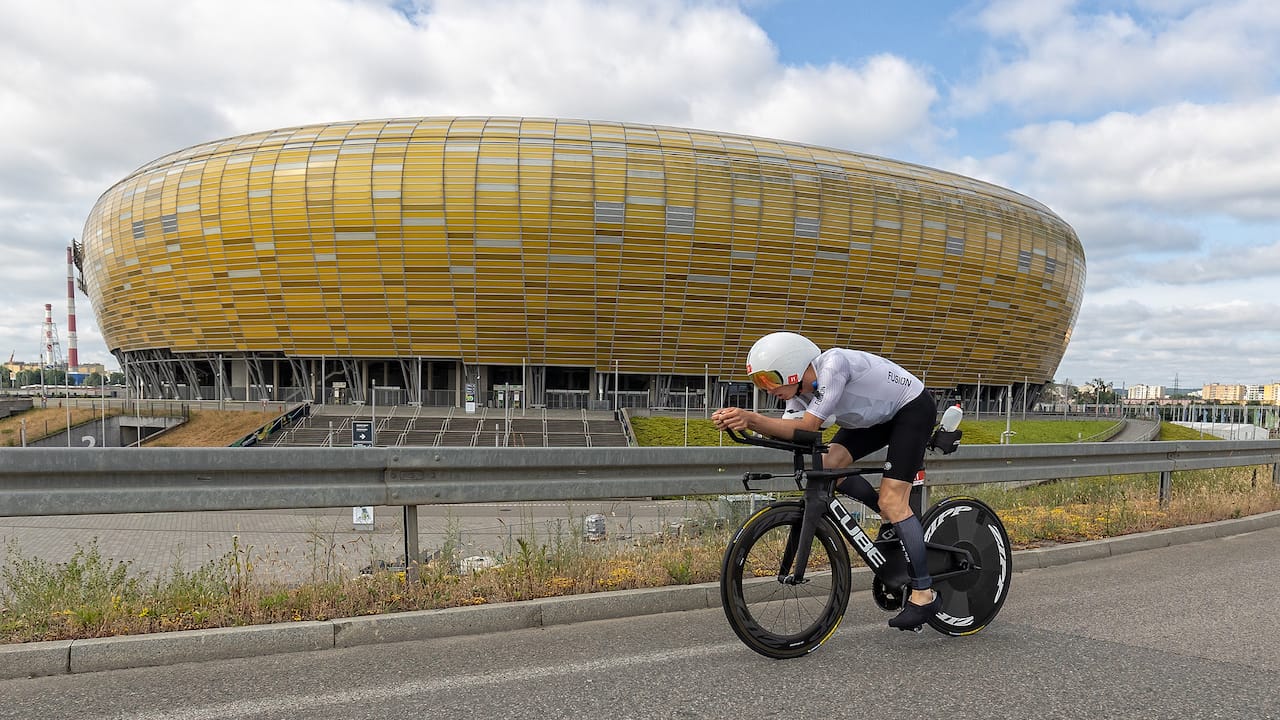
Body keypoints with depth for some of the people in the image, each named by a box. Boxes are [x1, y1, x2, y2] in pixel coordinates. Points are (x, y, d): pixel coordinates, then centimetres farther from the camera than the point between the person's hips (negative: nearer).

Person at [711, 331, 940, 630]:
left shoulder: (833, 365, -34)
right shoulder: (801, 387, -9)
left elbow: (807, 426, -37)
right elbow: (791, 433, -19)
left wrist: (751, 418, -46)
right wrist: (744, 421, -33)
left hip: (914, 407, -8)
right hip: (878, 413, 8)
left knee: (892, 501, -15)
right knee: (830, 465, -11)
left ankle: (924, 594, -4)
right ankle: (895, 520, 10)